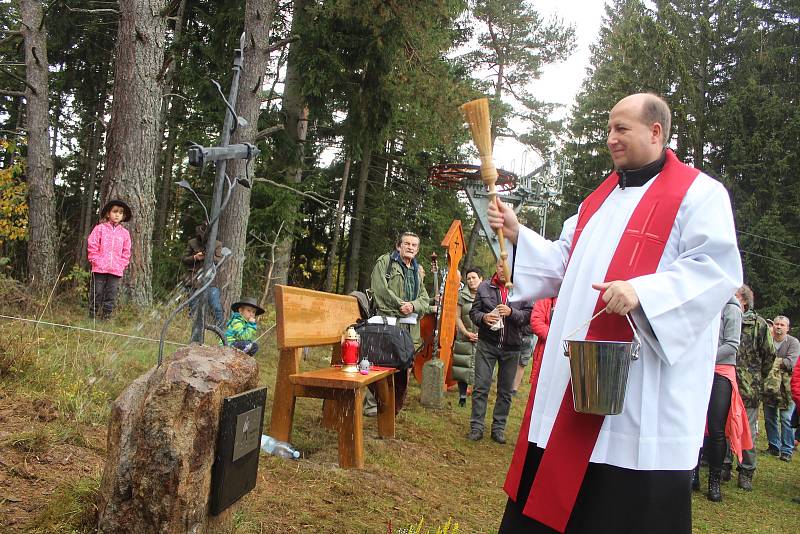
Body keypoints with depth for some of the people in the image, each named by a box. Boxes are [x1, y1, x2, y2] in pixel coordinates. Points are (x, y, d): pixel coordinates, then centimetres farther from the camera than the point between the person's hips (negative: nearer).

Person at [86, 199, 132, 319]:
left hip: (116, 270, 3)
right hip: (99, 269, -3)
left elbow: (126, 252, 12)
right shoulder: (100, 228, 3)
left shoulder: (125, 233, 11)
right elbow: (92, 246, 0)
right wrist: (96, 261, -7)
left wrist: (121, 265, 1)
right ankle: (92, 317, 8)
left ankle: (106, 317, 11)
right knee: (96, 294, 1)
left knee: (111, 296, 4)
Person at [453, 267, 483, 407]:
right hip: (464, 338, 1)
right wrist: (466, 332, -7)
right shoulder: (461, 295, 7)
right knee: (463, 367, 0)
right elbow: (457, 317, 5)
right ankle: (462, 397, 8)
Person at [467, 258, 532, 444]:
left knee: (505, 391, 9)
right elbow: (473, 312, 6)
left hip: (511, 347, 0)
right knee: (481, 387, 0)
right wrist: (483, 317, -15)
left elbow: (529, 315, -4)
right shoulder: (484, 287, 2)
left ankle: (498, 427, 19)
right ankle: (476, 427, 8)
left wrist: (512, 312, -21)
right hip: (487, 344, 0)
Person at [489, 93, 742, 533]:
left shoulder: (699, 193, -4)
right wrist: (517, 233, 5)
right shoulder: (599, 199, 20)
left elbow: (717, 269, -15)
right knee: (553, 490, 12)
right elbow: (563, 263, 19)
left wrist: (642, 291, -27)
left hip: (644, 387, -7)